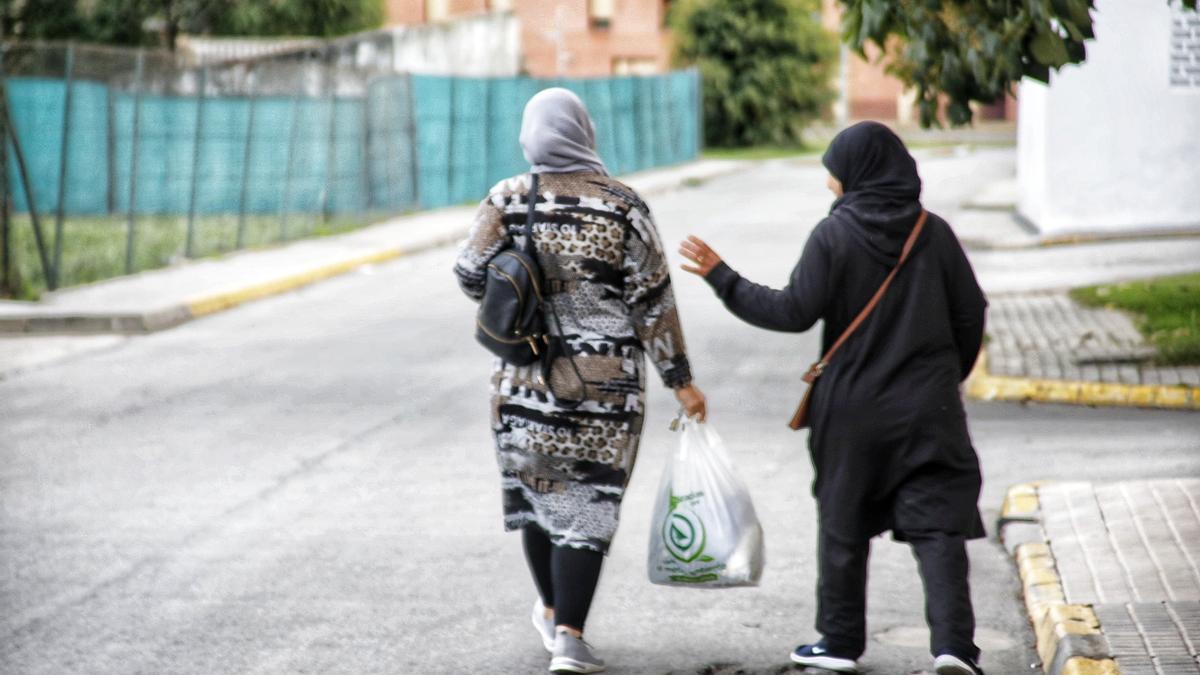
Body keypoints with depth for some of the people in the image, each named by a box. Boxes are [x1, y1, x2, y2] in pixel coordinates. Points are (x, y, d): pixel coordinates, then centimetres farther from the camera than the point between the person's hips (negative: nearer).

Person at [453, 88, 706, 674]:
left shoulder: (507, 201, -4)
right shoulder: (622, 207, -7)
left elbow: (471, 276, -1)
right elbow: (654, 302, -5)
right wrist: (679, 379, 2)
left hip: (525, 378, 2)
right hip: (606, 384, -2)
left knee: (537, 489, 18)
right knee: (589, 502, 2)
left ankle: (552, 610, 33)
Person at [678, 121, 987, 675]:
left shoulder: (833, 235, -10)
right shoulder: (934, 233, 0)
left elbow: (794, 312, -14)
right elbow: (970, 314, 3)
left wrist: (721, 277, -6)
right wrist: (946, 377, 19)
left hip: (852, 408, -1)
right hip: (927, 410, 2)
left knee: (844, 525, 14)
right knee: (937, 525, -1)